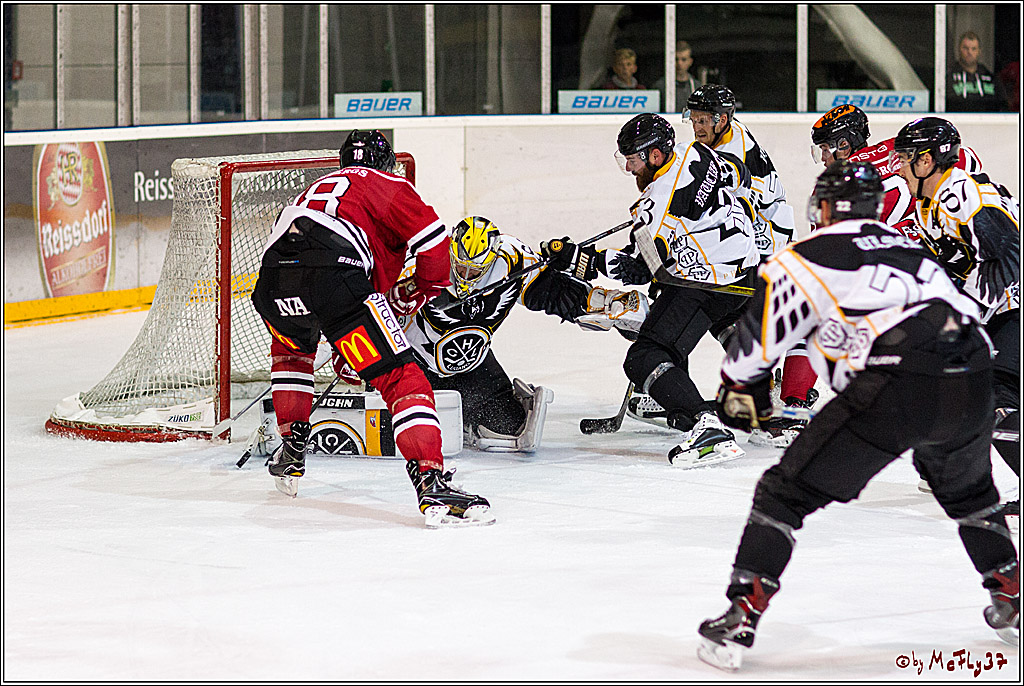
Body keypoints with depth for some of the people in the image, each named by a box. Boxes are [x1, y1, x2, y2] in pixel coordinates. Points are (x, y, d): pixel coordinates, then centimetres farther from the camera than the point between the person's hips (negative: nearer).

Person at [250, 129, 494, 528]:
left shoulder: (319, 187, 41)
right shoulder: (389, 185, 22)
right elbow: (431, 236, 2)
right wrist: (422, 289, 20)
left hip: (274, 282, 6)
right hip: (334, 278, -6)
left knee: (291, 346, 40)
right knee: (401, 377, -5)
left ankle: (291, 452, 36)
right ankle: (431, 484, -22)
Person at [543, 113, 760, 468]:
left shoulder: (658, 202, -22)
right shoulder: (695, 154, 1)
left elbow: (638, 268, -17)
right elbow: (739, 176, 21)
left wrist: (577, 258, -15)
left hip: (703, 284, -10)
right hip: (744, 266, 10)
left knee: (645, 359, -14)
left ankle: (707, 427, -29)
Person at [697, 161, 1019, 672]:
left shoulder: (818, 252, 13)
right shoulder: (912, 250, 32)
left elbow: (763, 326, 9)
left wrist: (738, 386, 26)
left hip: (895, 390, -6)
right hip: (972, 388, 6)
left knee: (787, 491, 5)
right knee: (967, 490, 37)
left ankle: (739, 622, -2)